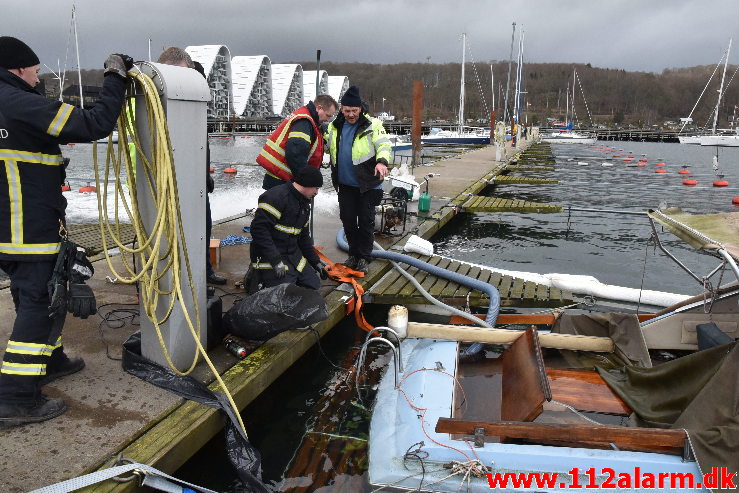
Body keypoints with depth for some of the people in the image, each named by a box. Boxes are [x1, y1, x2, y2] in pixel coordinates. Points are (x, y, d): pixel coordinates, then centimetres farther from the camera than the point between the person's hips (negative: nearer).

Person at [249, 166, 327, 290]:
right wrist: (276, 261, -28)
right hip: (269, 258, -9)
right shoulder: (276, 197, -18)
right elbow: (259, 229, -26)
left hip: (294, 256, 9)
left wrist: (316, 262, 18)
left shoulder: (304, 203, 14)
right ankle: (256, 280, 4)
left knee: (314, 286, 7)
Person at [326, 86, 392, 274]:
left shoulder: (372, 125, -8)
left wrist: (382, 161, -37)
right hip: (345, 184, 5)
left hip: (368, 185, -5)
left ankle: (364, 257, 14)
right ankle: (354, 254, 26)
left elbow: (384, 145, -16)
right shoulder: (335, 126, 8)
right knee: (347, 219, 10)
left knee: (366, 221, 1)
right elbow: (325, 146, 21)